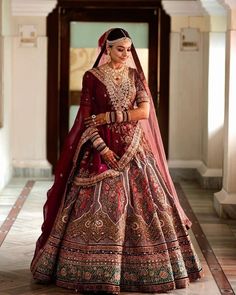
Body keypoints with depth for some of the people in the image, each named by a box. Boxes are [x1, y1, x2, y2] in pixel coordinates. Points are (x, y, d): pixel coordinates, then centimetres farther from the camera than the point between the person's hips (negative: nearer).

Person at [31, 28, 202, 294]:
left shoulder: (135, 76, 8)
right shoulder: (92, 77, 0)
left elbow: (144, 111, -3)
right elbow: (86, 118, -4)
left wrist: (108, 116, -11)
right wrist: (102, 147, -14)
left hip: (133, 147, 3)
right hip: (100, 146, -3)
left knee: (143, 201, 0)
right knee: (98, 207, -7)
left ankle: (142, 268, 12)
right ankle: (95, 270, 2)